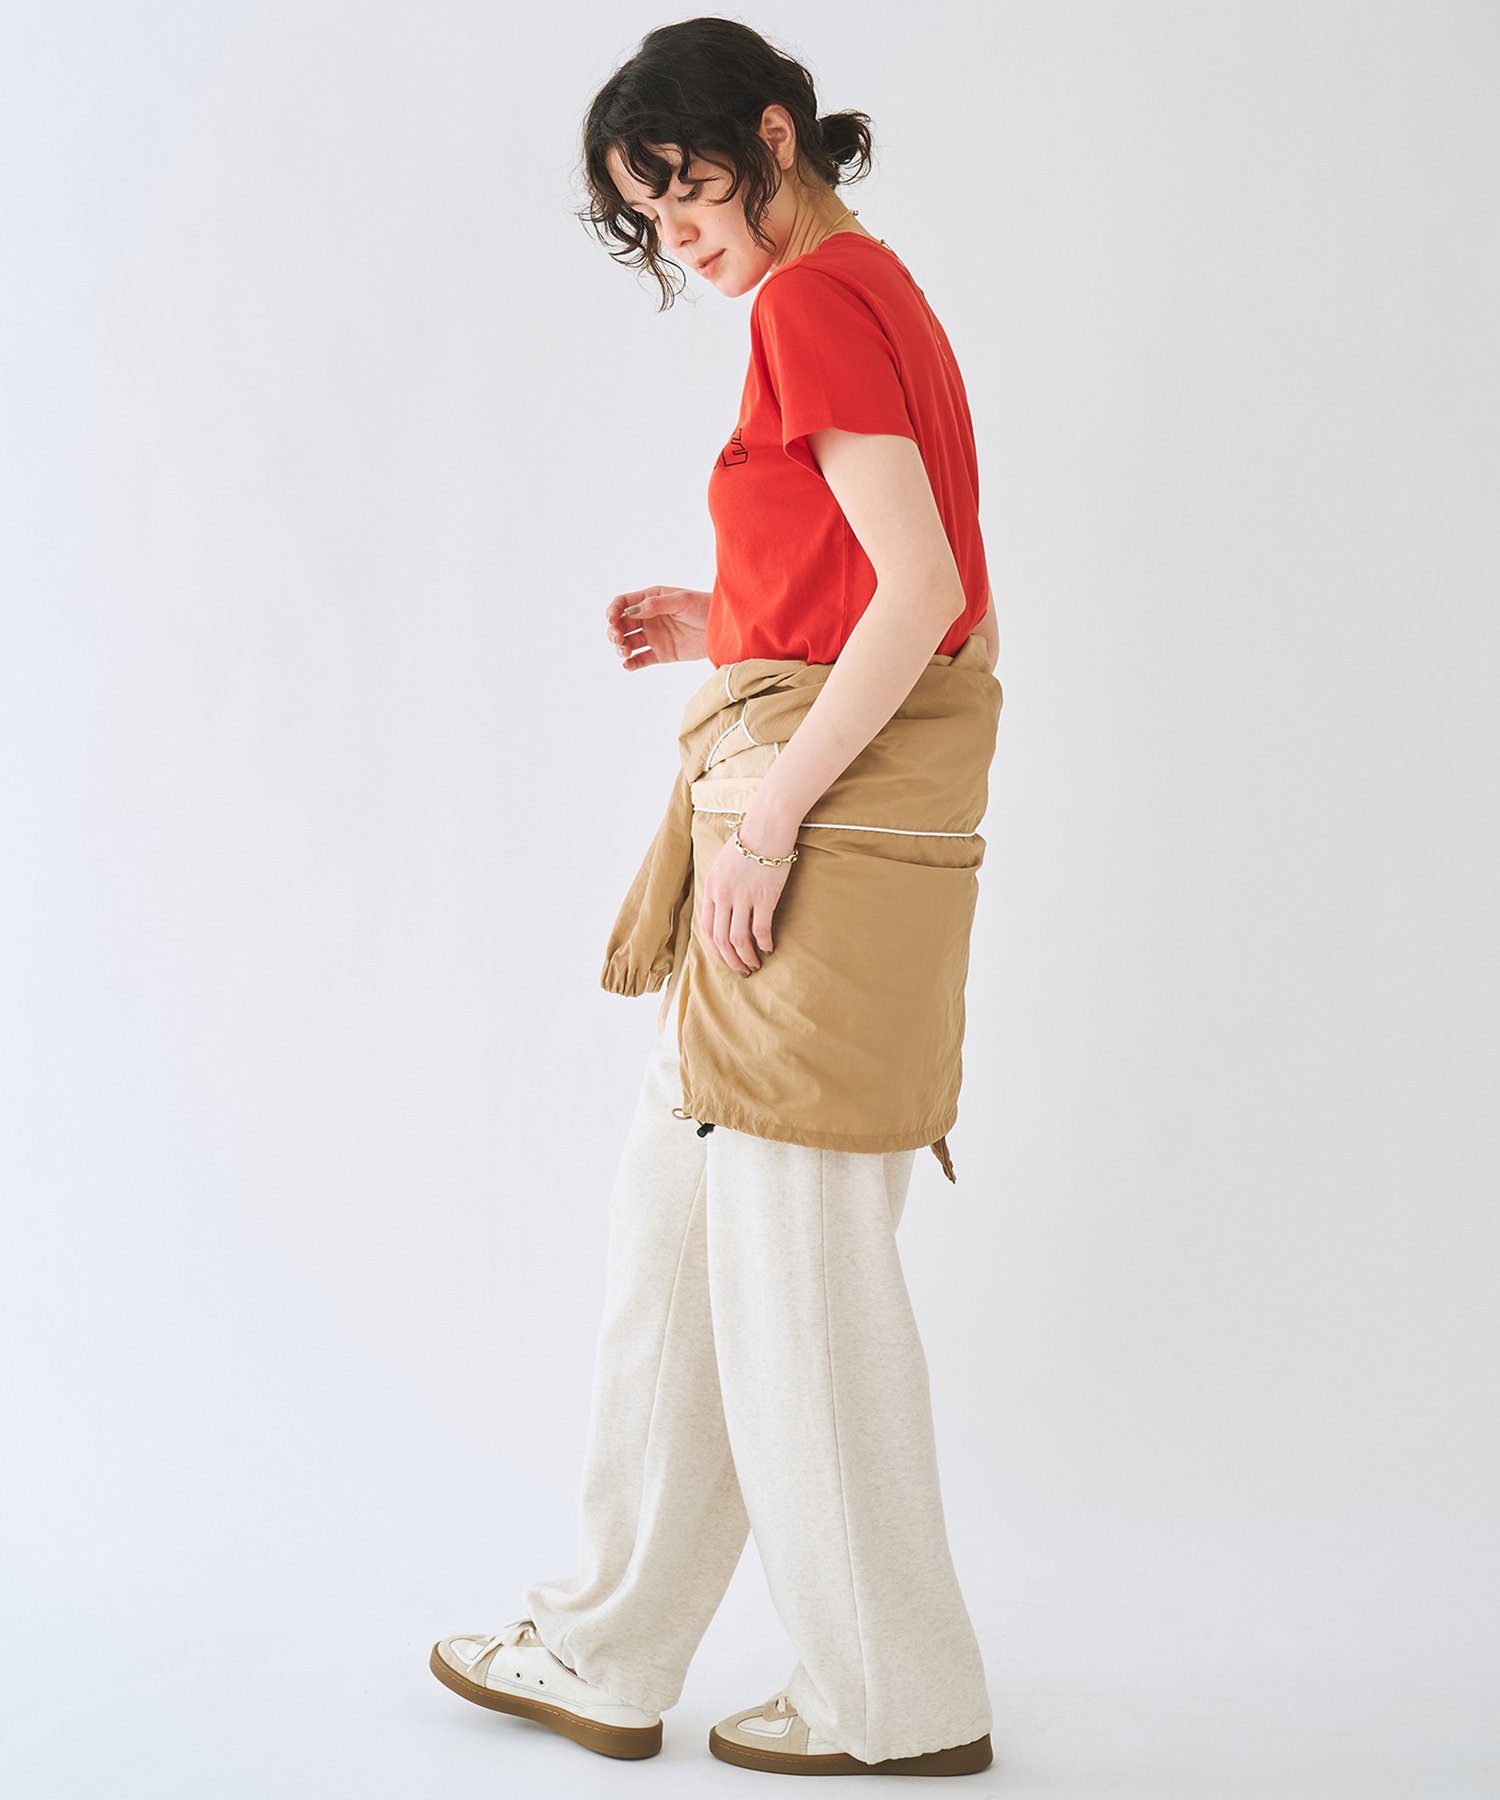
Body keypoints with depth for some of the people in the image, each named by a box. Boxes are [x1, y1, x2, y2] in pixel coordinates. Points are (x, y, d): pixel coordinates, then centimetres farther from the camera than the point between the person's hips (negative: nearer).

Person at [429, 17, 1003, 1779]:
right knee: (677, 1223, 14)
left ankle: (896, 1698, 14)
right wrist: (727, 633, 14)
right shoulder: (868, 289, 18)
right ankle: (606, 1654, 24)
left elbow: (922, 594, -21)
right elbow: (942, 605, 20)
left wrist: (770, 810, -19)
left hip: (822, 811, -10)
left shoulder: (814, 301, -11)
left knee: (798, 1254, -1)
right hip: (837, 811, 10)